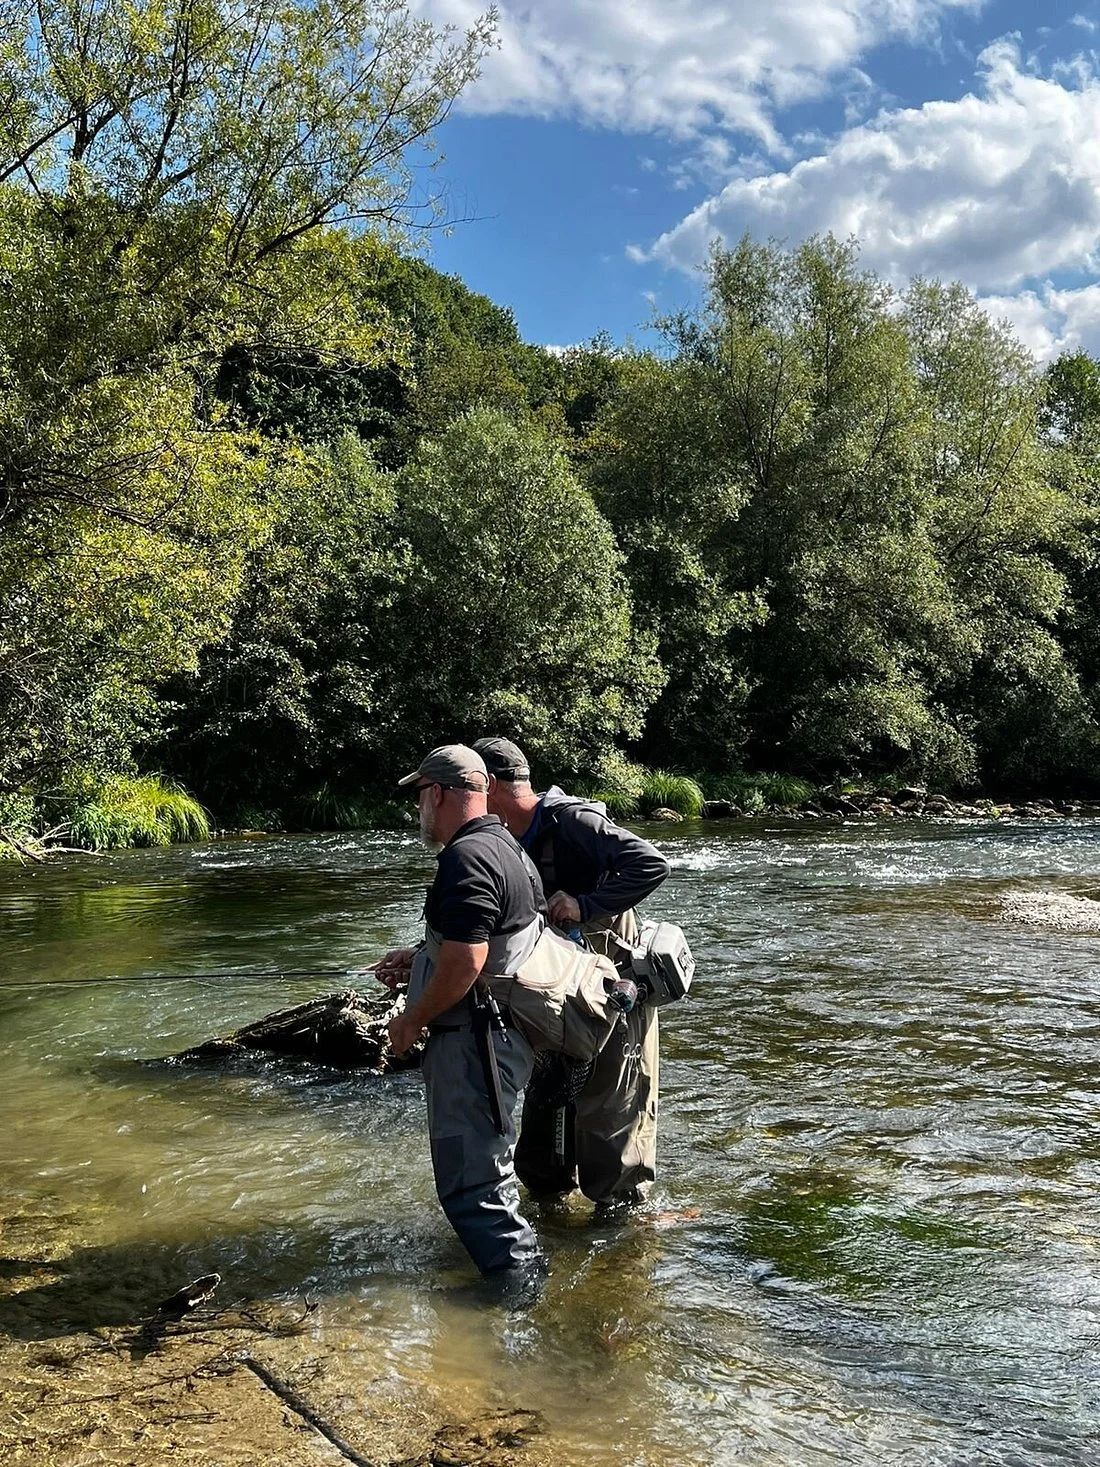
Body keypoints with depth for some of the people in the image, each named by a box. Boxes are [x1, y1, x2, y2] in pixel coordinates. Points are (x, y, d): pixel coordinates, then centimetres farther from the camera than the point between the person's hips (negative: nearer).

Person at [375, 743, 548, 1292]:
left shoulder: (466, 857, -22)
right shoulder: (506, 847, 12)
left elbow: (465, 963, -28)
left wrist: (412, 1019, -14)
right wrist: (422, 956, 17)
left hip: (473, 1042, -11)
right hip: (499, 1035, 11)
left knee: (470, 1177, -1)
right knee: (484, 1160, 26)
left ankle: (516, 1273, 9)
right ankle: (518, 1262, 41)